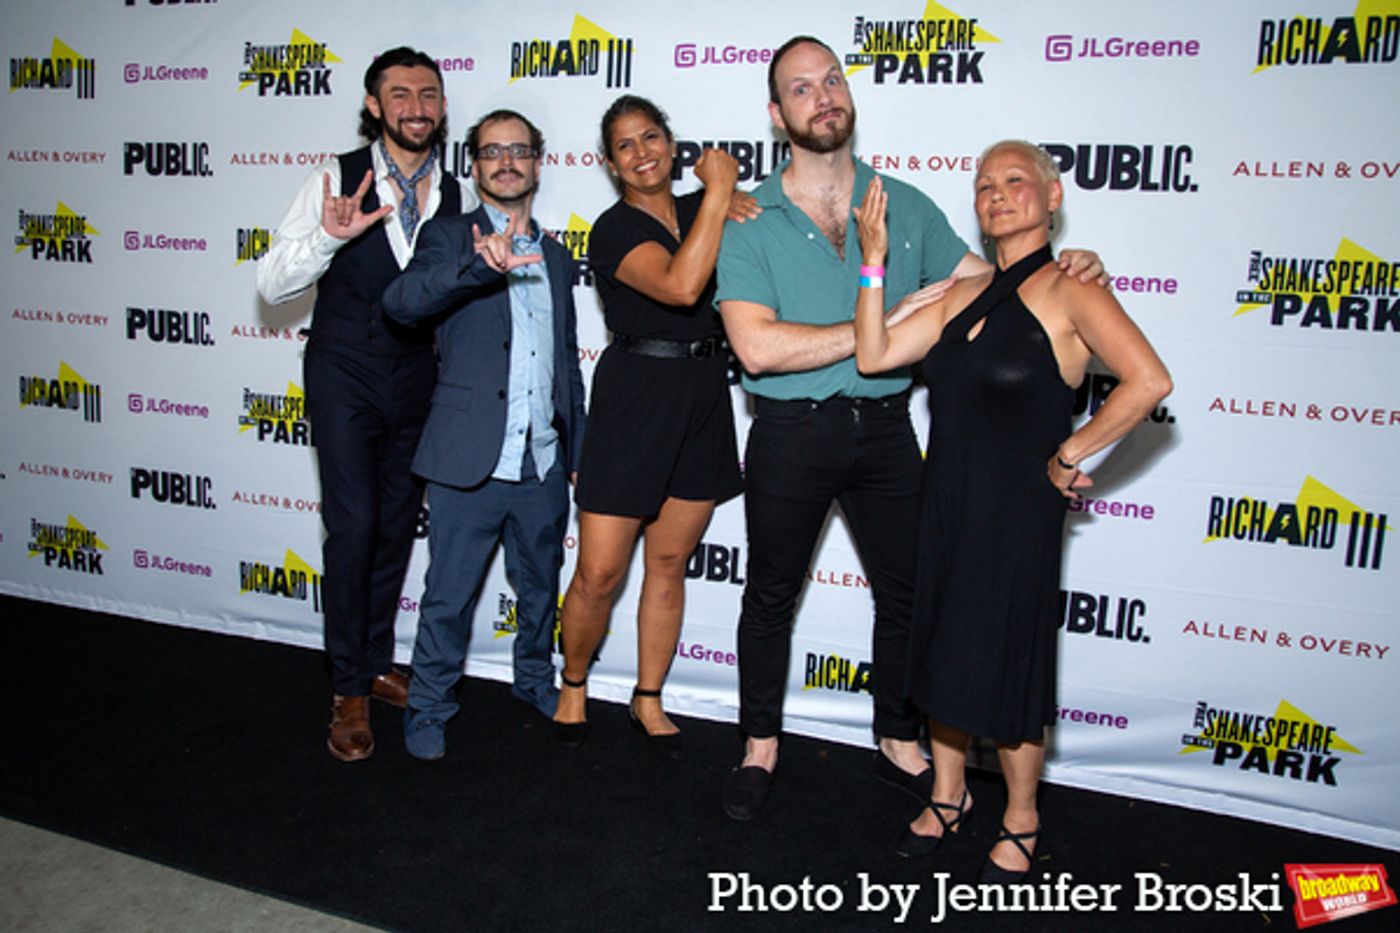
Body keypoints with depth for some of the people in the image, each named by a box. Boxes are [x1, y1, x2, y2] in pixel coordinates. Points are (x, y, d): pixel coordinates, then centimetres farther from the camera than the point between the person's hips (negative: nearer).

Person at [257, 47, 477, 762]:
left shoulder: (456, 197, 3)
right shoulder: (337, 180, -6)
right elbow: (272, 286, -11)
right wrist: (329, 235, -28)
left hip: (417, 377, 4)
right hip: (345, 374, -4)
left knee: (397, 525, 12)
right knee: (352, 526, -8)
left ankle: (377, 662, 30)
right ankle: (349, 690, 8)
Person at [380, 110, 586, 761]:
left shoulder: (556, 257, 16)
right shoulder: (449, 237, 1)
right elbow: (401, 301, -20)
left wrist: (577, 447, 16)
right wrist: (480, 267, -36)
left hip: (544, 463, 5)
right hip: (470, 460, -4)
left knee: (540, 589, 18)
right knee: (449, 596, 5)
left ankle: (537, 681, 39)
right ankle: (428, 707, 23)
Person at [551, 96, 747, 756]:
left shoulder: (700, 212, 12)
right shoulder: (614, 230, -7)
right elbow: (681, 285, -23)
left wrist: (729, 193, -4)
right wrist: (719, 191, -16)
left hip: (703, 398, 5)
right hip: (634, 397, -5)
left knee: (669, 564, 12)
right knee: (599, 573, -2)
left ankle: (648, 700, 27)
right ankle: (573, 687, 25)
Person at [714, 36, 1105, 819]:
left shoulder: (906, 206, 5)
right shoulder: (751, 221, -6)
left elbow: (986, 283, 14)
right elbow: (759, 345, -19)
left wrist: (1063, 269, -7)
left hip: (885, 426, 3)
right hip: (792, 431, -3)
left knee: (906, 591, 12)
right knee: (772, 593, 11)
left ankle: (900, 744, 33)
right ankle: (761, 746, 31)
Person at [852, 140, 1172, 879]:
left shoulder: (1068, 292, -9)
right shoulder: (963, 294, 10)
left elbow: (1148, 381, -22)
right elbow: (874, 354, 1)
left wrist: (1069, 455, -16)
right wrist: (874, 261, -2)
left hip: (1017, 509, -6)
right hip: (946, 501, 6)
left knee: (1005, 660, 6)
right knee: (941, 647, 16)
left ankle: (1019, 821, 29)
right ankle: (947, 792, 37)